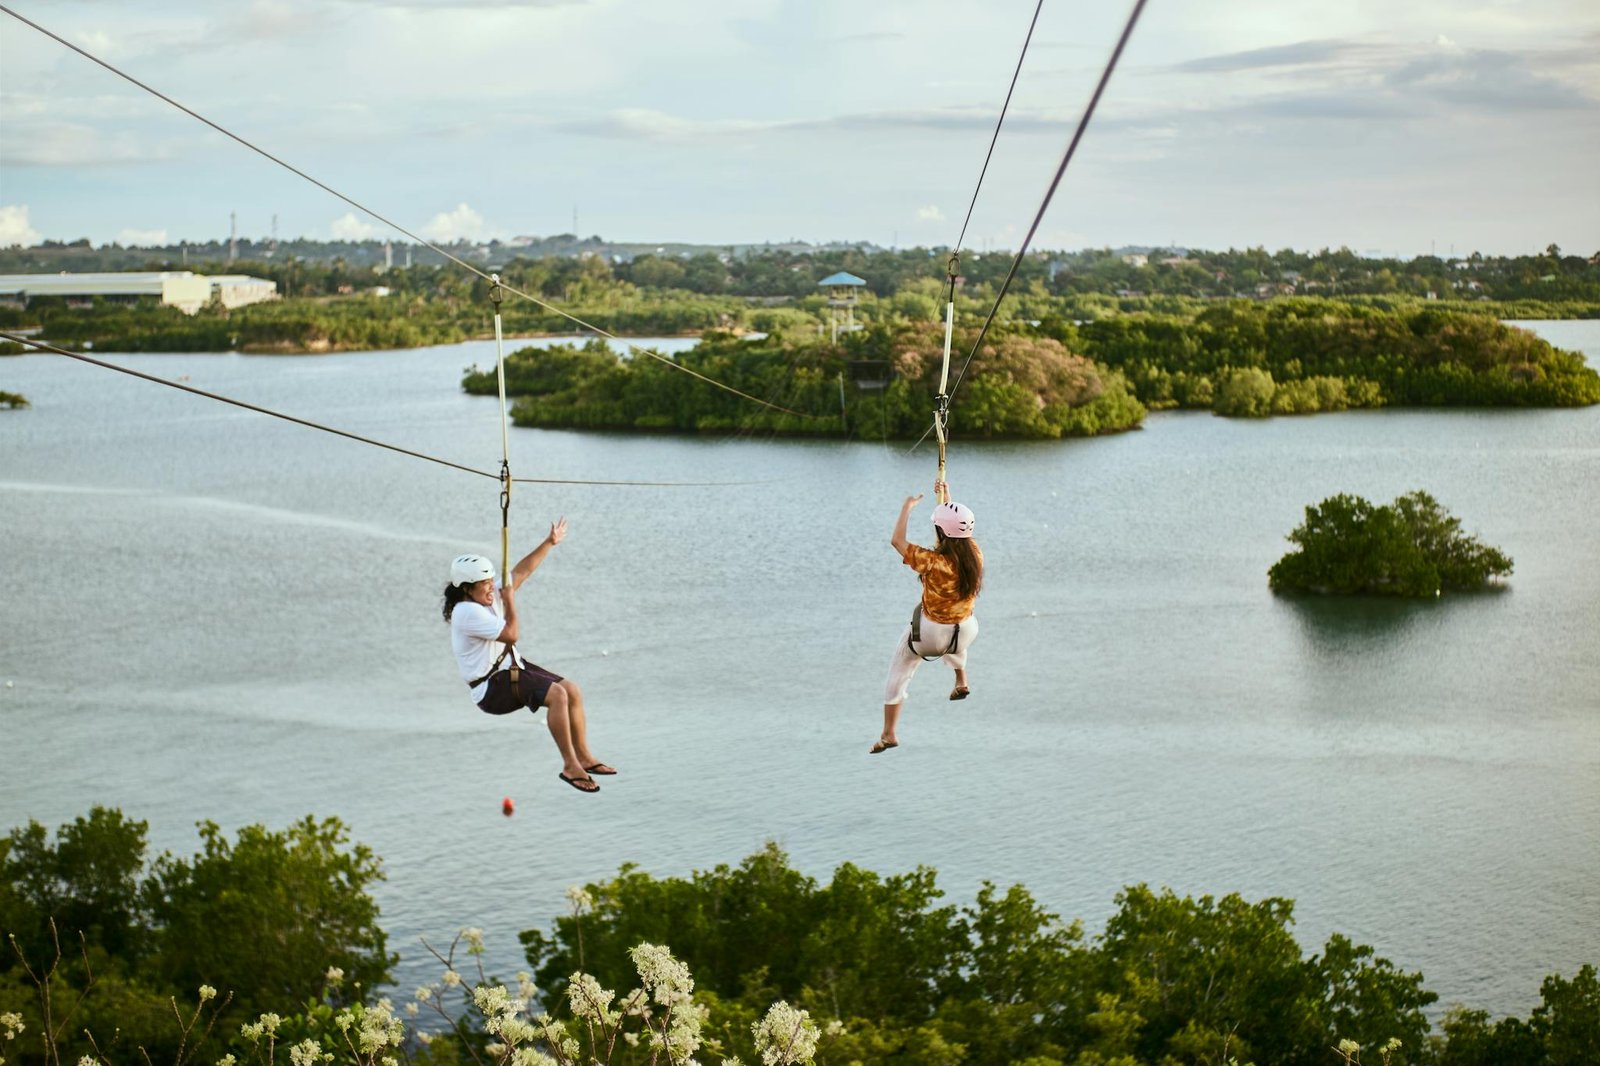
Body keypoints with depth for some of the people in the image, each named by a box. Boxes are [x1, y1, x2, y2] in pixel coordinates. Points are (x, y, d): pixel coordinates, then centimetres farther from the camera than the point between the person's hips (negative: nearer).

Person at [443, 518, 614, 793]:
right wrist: (509, 602, -9)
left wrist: (549, 543, 14)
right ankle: (569, 766, -22)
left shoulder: (489, 596, 8)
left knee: (572, 690, 0)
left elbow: (521, 572, 14)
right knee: (557, 694, -26)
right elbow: (510, 634, -22)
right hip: (492, 687, -10)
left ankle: (583, 757, 5)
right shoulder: (467, 612, -19)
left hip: (514, 668, 10)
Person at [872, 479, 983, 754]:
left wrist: (907, 507, -12)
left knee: (898, 672, 16)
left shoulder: (934, 563, -30)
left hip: (929, 635, -5)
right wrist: (947, 499, 13)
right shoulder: (975, 555, -15)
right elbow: (959, 530, 7)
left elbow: (897, 540, -22)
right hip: (964, 635, 5)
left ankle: (888, 734, 17)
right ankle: (961, 681, 47)